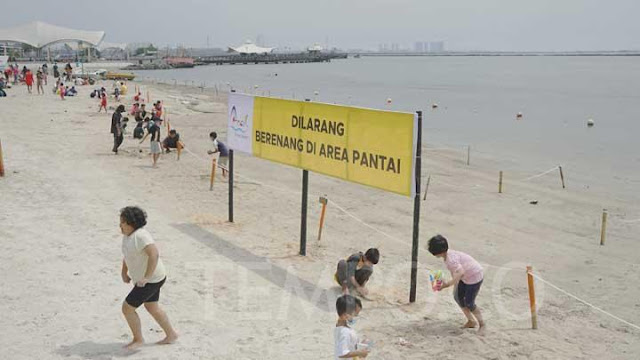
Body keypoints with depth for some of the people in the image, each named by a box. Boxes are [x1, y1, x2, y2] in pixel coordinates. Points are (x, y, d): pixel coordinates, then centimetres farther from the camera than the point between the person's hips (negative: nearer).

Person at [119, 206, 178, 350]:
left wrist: (146, 277, -33)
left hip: (151, 280, -10)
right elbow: (127, 252, 18)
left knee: (127, 307, -1)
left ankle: (138, 339, 17)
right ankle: (171, 335, 36)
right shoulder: (128, 234, 1)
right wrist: (124, 272, 11)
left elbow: (154, 255, -36)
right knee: (152, 308, 23)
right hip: (145, 277, 10)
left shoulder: (140, 235, -28)